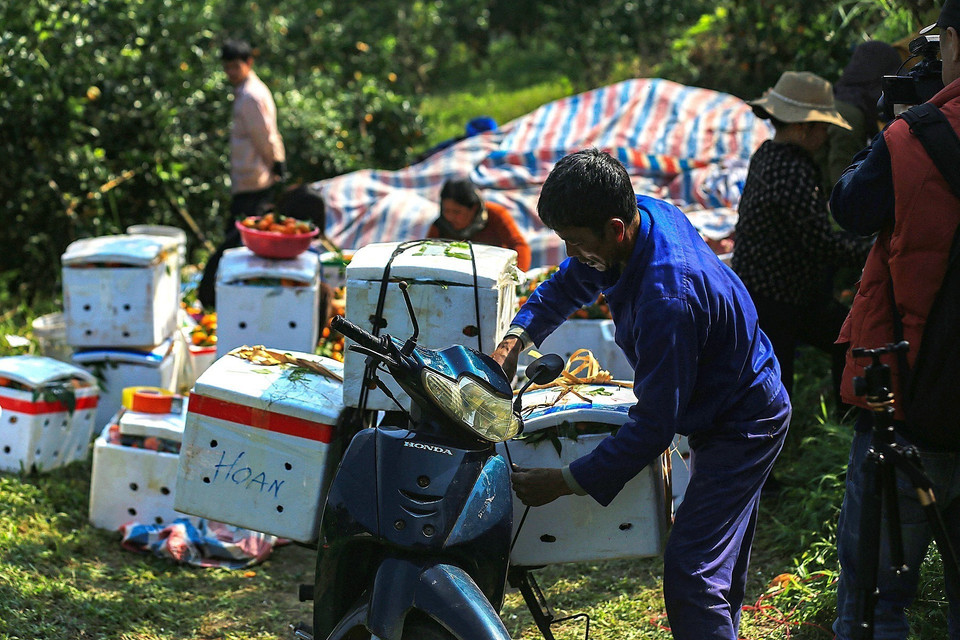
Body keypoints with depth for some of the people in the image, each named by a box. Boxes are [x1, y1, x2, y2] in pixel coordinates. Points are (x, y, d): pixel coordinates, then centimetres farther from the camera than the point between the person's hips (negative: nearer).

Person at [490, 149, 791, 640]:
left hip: (743, 428, -10)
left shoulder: (669, 300, -37)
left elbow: (653, 426, -32)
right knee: (722, 568, 21)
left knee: (690, 576, -16)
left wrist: (565, 482, -27)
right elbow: (569, 283, 11)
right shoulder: (646, 211, -9)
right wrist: (515, 339, -4)